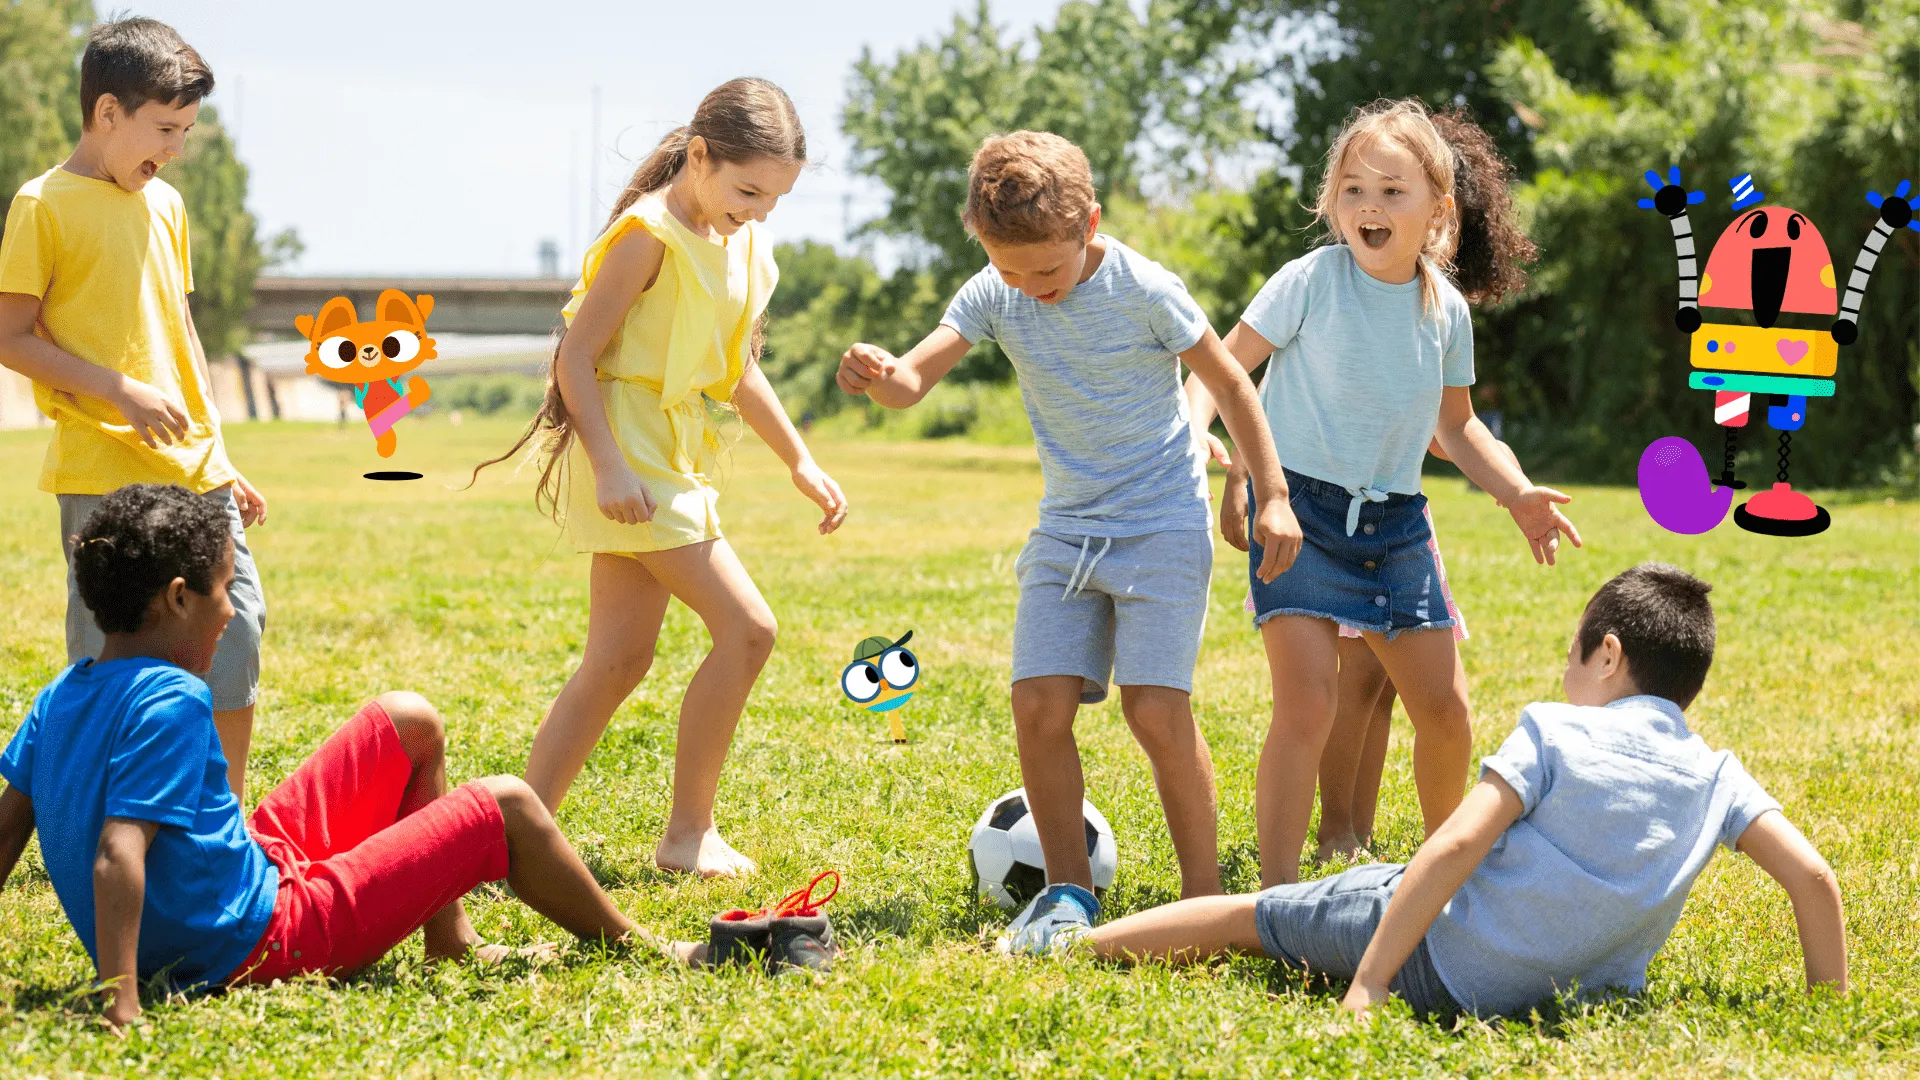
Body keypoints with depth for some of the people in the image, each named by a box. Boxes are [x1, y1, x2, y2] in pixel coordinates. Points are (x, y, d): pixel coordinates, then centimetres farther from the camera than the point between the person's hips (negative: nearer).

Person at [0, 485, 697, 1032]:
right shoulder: (172, 703, -26)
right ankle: (630, 945, 21)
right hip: (260, 941, -10)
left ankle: (452, 944, 26)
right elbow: (117, 855, -34)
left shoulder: (60, 697, 2)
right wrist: (120, 1007, -40)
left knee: (408, 721, 18)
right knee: (505, 808, -2)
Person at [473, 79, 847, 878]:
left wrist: (801, 462, 22)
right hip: (627, 454, -9)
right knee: (746, 627, -12)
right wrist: (609, 468, -23)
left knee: (619, 661, 8)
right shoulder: (649, 234, -14)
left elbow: (737, 370, 25)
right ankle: (688, 833, -2)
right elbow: (575, 356, -15)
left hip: (674, 460, 9)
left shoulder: (745, 247, 13)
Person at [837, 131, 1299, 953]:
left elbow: (1229, 384, -5)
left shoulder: (1145, 291, -15)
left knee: (1156, 709, -15)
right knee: (1039, 707, -5)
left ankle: (1205, 896, -3)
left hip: (1162, 523, -5)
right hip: (1066, 527, 5)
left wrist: (1272, 497, -5)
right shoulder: (996, 296, -4)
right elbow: (918, 375, -14)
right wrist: (880, 376, -38)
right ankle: (1069, 892, 11)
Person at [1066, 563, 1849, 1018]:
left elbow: (1456, 844, -19)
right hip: (1574, 988, 4)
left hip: (1441, 962, -4)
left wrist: (1366, 980, -19)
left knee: (1250, 914, 14)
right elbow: (1813, 878, -5)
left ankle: (1062, 945, 23)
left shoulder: (1554, 733, -10)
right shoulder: (1715, 777, 1)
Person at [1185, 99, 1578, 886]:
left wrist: (1518, 494, 6)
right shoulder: (1312, 282, -10)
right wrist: (1192, 430, -26)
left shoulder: (1445, 311, 4)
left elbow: (1454, 424, 18)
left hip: (1394, 524, 5)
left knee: (1444, 708, 9)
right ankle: (1277, 895, -11)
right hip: (1299, 510, -5)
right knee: (1306, 704, -17)